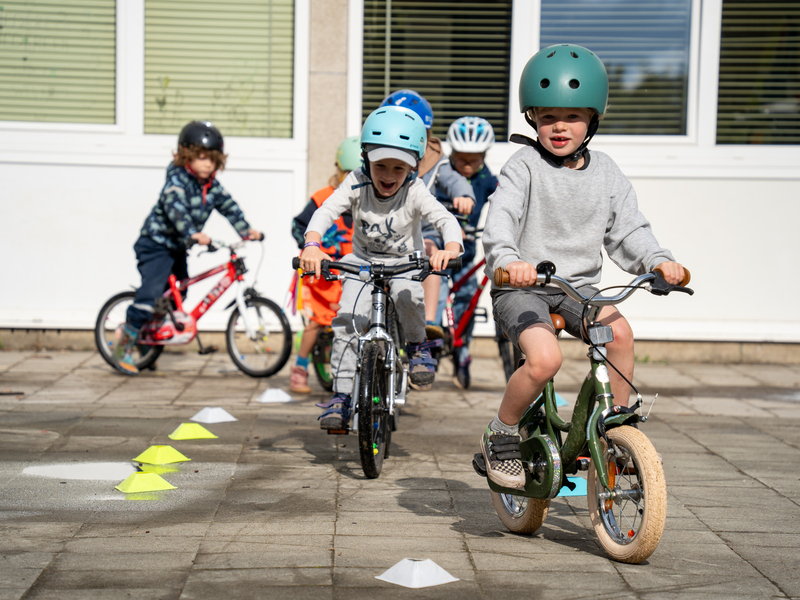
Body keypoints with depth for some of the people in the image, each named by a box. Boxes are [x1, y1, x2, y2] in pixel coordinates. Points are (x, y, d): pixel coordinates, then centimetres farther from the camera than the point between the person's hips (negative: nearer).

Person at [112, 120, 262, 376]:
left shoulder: (212, 186, 3)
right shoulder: (177, 180, -22)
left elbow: (229, 206, 4)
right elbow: (176, 208, -37)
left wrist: (246, 230, -11)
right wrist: (192, 234, -52)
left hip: (178, 247, 9)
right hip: (156, 243, -9)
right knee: (150, 295, -18)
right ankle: (124, 347, -10)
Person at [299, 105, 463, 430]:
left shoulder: (415, 191, -21)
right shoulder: (356, 183, -18)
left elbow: (445, 219, -32)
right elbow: (325, 211, -29)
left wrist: (450, 248, -56)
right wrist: (312, 245, -50)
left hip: (404, 262, -1)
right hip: (363, 260, 2)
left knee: (407, 294, -35)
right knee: (347, 319, -19)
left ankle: (418, 346, -4)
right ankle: (341, 396, -10)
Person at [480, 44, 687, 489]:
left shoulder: (606, 173, 7)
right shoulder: (524, 167, -6)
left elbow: (628, 229, 5)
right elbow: (501, 219, -20)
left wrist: (658, 260, -15)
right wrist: (509, 260, -41)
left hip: (578, 286, 4)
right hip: (523, 287, -4)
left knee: (620, 332, -25)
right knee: (544, 359, -29)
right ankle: (502, 435, -3)